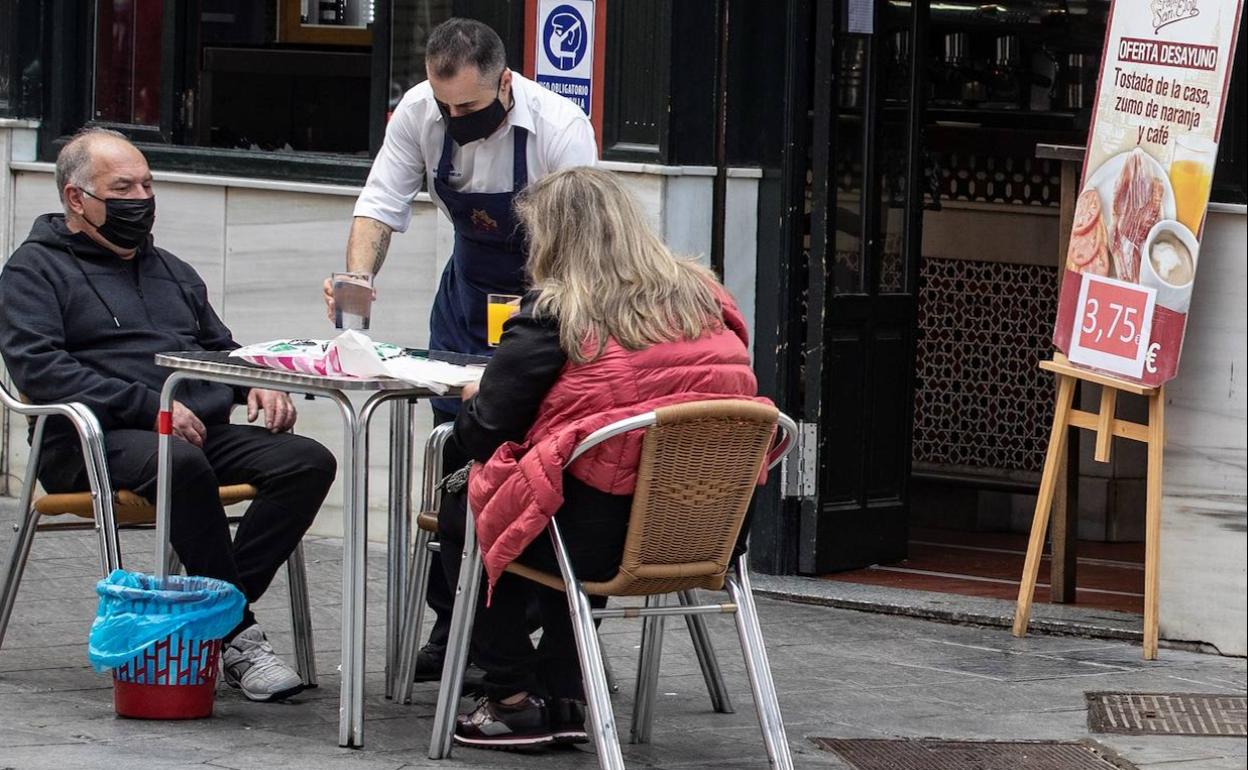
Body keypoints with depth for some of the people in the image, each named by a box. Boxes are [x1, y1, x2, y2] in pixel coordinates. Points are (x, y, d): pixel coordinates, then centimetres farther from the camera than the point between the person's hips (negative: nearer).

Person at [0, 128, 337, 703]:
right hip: (95, 443, -6)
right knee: (181, 463, -40)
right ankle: (238, 636, -34)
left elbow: (221, 348, 36)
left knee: (308, 462, -20)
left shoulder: (170, 271, 30)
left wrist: (256, 385, 10)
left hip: (201, 433, 7)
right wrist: (148, 405, -18)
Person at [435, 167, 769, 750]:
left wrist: (470, 402, 18)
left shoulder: (551, 315, -10)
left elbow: (485, 434, -6)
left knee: (459, 510, 23)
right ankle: (562, 699, 31)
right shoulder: (705, 301, 6)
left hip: (598, 533, -6)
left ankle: (514, 698, 22)